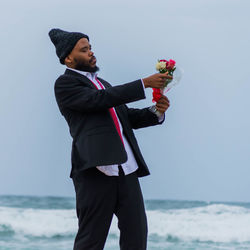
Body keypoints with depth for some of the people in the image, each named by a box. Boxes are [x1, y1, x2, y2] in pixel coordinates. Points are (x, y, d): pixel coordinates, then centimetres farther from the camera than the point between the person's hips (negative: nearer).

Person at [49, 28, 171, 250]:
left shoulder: (102, 83, 25)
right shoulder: (65, 84, 0)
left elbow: (128, 117, 23)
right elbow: (100, 99, -14)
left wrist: (156, 112, 3)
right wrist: (145, 83, -14)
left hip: (126, 170, 7)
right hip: (96, 171, -7)